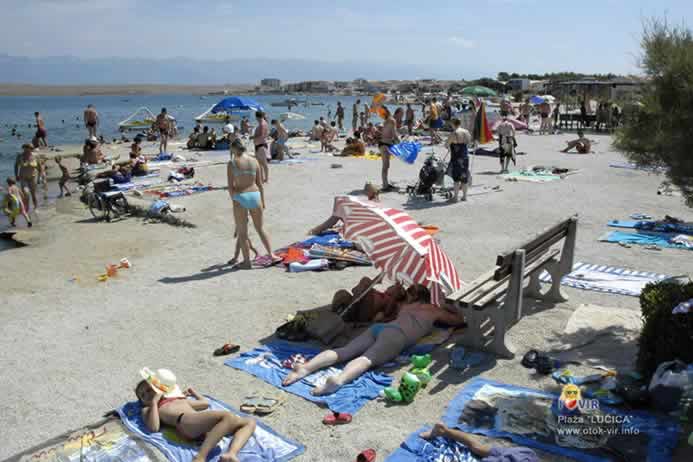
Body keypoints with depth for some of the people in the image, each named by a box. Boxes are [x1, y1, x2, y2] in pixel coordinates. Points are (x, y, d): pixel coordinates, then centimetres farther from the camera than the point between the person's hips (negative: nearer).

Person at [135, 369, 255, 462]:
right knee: (228, 416, -36)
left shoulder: (178, 398, 39)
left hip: (207, 422, 7)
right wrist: (154, 401, 6)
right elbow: (153, 427, 0)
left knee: (250, 422, -13)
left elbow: (206, 403, 44)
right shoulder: (147, 409, 23)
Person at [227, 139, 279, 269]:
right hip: (255, 195, 3)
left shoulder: (232, 163, -5)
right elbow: (260, 184, 7)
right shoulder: (255, 161, 5)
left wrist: (234, 199, 4)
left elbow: (230, 186, -8)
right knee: (260, 228, 18)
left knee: (242, 232, 8)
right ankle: (271, 255, 15)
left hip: (240, 197, -3)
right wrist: (263, 201, 14)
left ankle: (247, 261, 12)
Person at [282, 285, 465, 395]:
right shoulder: (434, 310, 26)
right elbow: (459, 321, 38)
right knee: (367, 359, -29)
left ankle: (306, 367, -33)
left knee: (343, 351, -11)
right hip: (396, 336, -5)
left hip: (379, 327, 5)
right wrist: (444, 312, 55)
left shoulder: (404, 306, 39)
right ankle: (339, 379, -57)